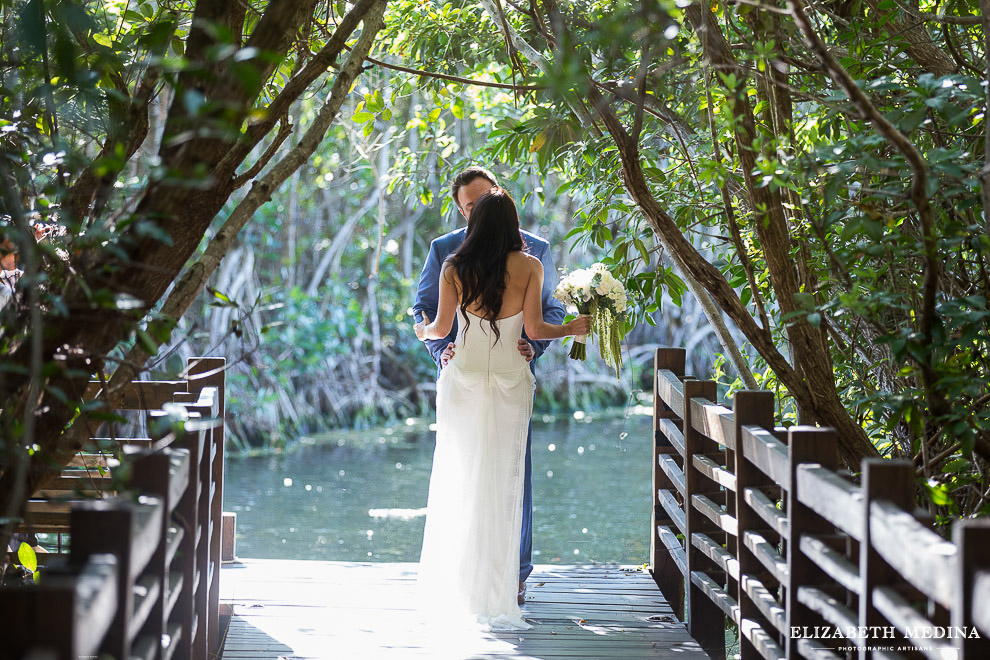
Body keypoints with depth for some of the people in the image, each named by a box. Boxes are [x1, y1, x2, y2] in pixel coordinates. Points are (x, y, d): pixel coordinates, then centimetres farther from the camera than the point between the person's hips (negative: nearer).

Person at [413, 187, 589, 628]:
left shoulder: (454, 267, -1)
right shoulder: (528, 267, -4)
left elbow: (441, 328, 1)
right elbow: (534, 329, -6)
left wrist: (423, 330, 24)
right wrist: (573, 329, 13)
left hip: (463, 382, 1)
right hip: (510, 381, -1)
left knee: (456, 481, 9)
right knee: (500, 485, 3)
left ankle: (449, 590, 14)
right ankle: (493, 602, 4)